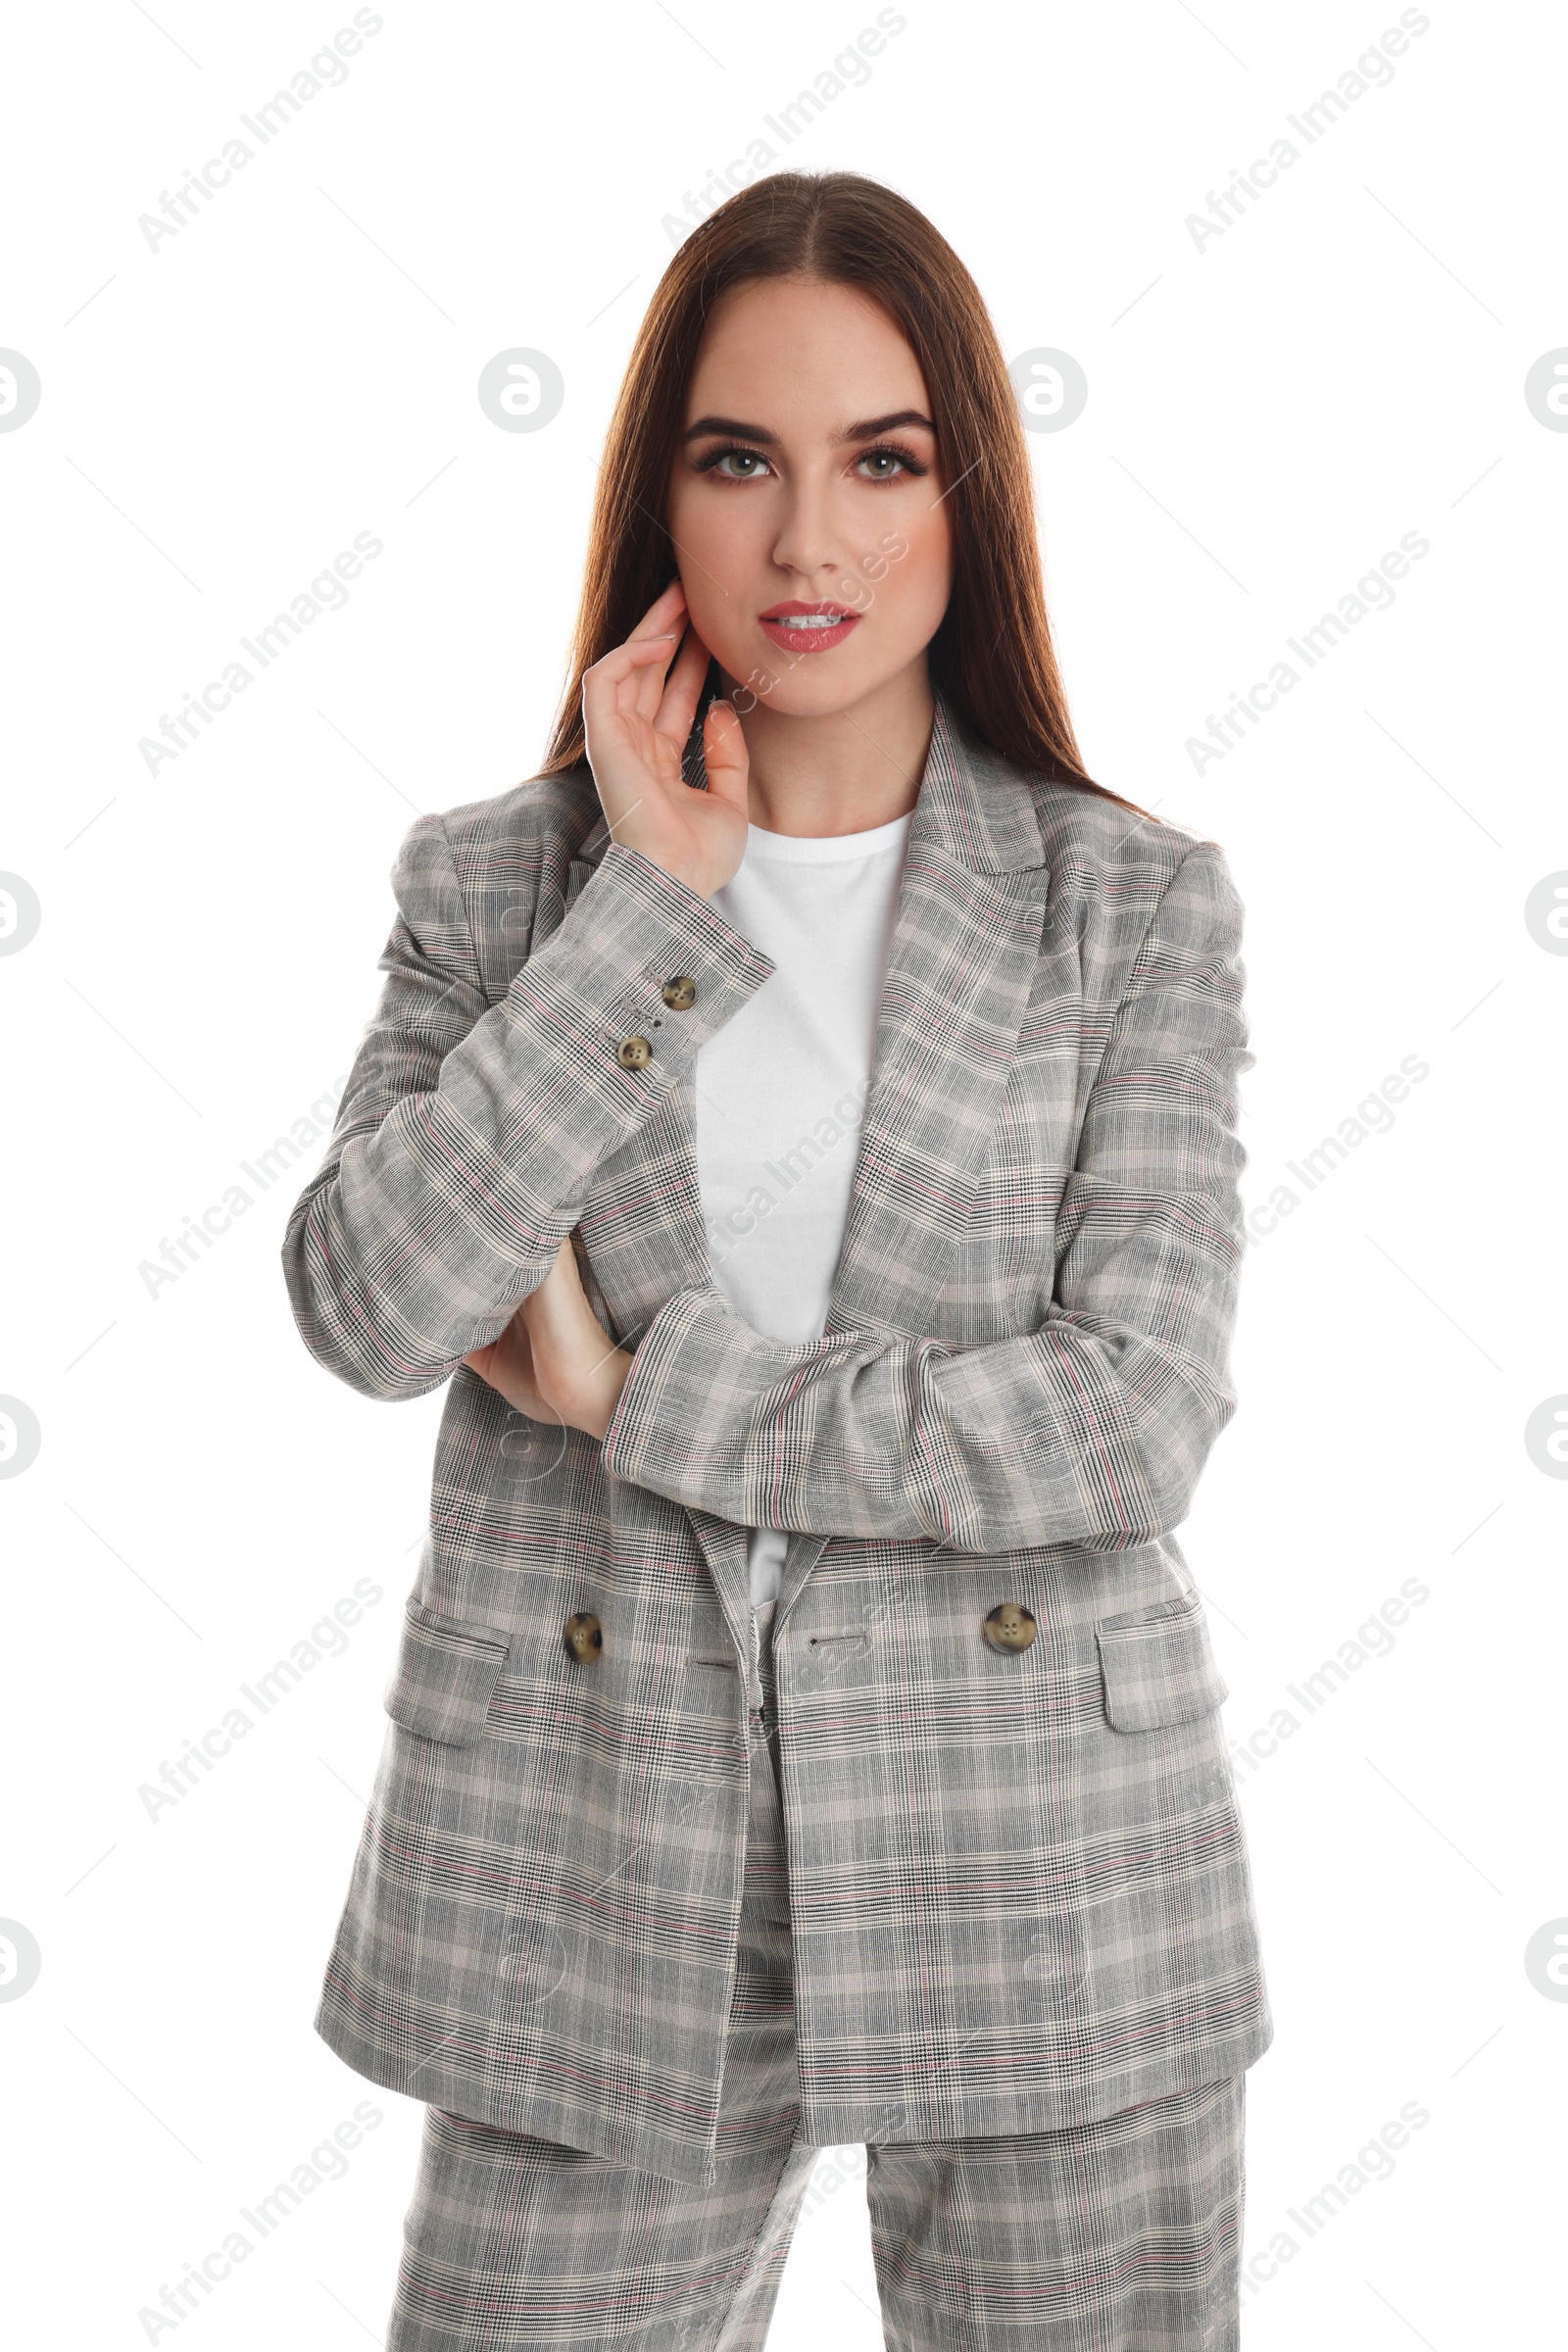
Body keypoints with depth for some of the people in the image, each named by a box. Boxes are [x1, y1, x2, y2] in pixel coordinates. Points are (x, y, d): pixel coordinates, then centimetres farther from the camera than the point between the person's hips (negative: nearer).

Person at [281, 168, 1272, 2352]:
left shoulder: (1136, 901, 0)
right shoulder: (496, 880, 4)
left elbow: (1139, 1412, -10)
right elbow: (364, 1304, -12)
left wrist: (639, 1398, -10)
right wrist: (656, 899, -13)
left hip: (1040, 1875, 0)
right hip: (597, 1872, 1)